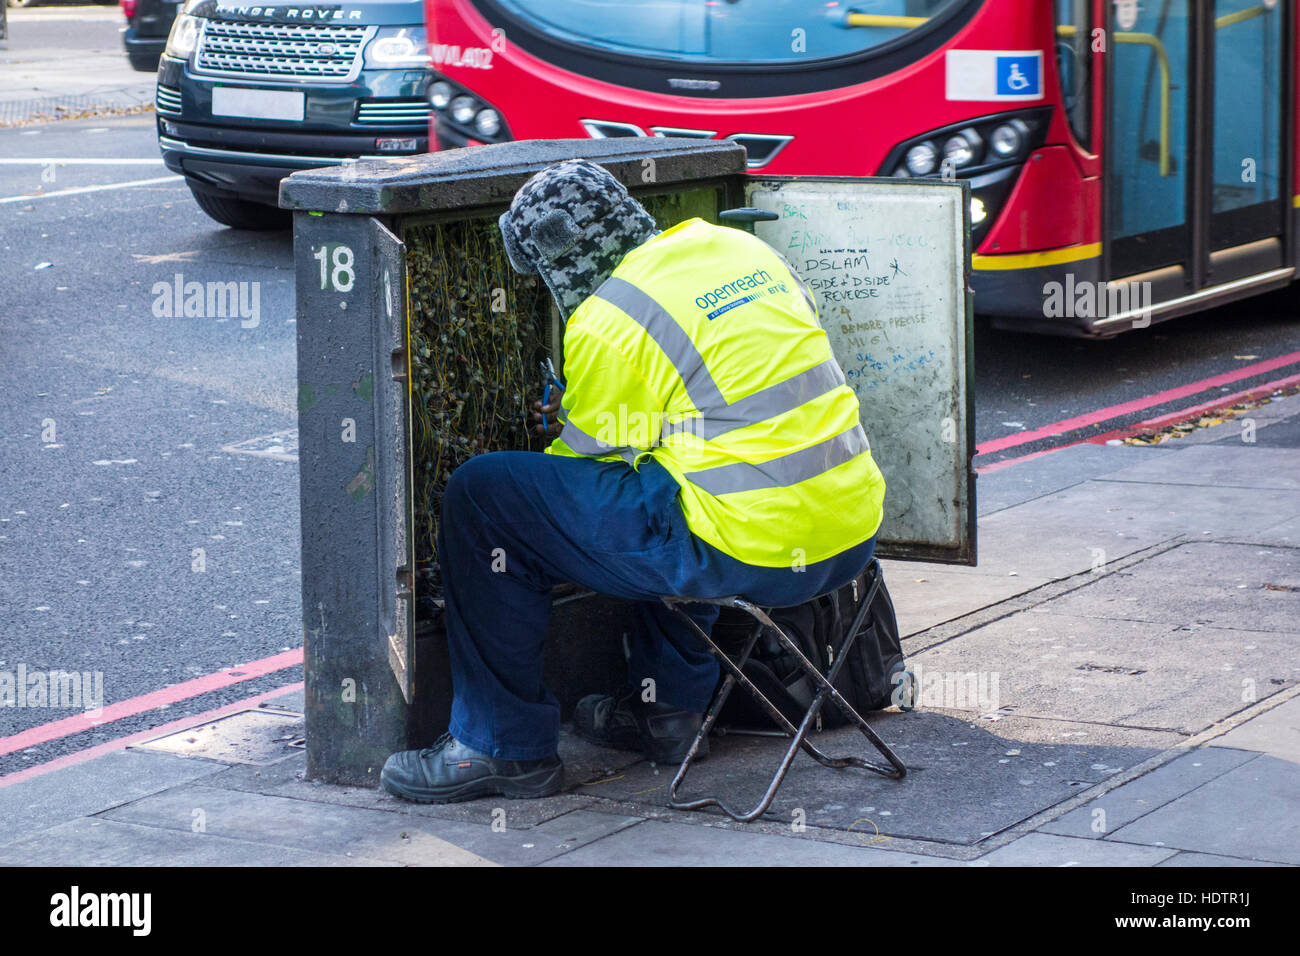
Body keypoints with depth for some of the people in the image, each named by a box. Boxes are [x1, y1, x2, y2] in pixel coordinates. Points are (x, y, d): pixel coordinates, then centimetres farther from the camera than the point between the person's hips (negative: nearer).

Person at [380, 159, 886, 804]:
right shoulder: (737, 247, 14)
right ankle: (668, 703, 34)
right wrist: (582, 421, 30)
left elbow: (594, 468, 1)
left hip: (756, 556, -9)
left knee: (480, 498, -2)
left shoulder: (609, 322, -9)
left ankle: (506, 745, 6)